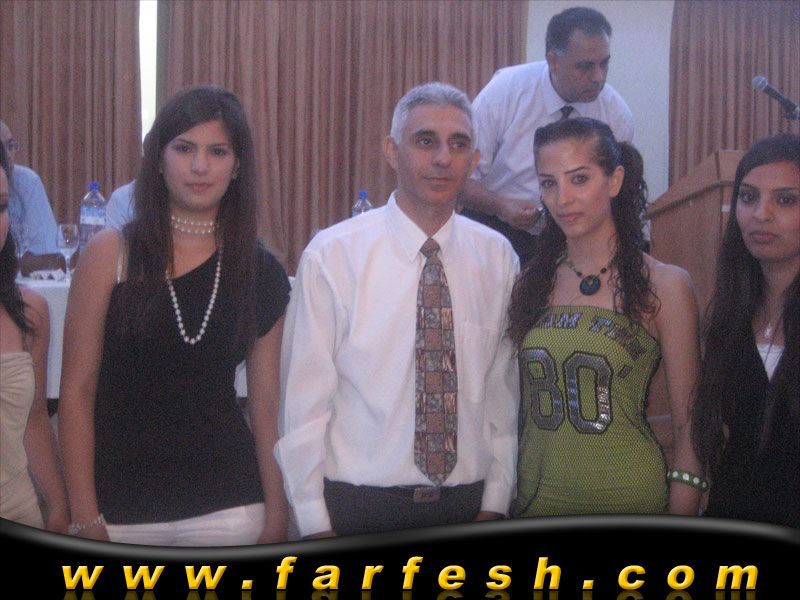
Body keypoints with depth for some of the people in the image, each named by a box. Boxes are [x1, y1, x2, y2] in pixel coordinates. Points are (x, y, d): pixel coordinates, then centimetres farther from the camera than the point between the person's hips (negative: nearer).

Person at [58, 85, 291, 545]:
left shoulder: (261, 272, 3)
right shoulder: (111, 253, -4)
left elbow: (267, 404, 5)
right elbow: (77, 391, -4)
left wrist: (277, 516, 2)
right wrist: (85, 517, -8)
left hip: (227, 508, 2)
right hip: (122, 508, -1)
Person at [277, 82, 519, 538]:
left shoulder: (497, 257, 1)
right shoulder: (331, 256, -9)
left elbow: (503, 391, 4)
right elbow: (303, 400, -7)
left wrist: (494, 505, 2)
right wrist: (315, 525, -6)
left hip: (469, 504, 3)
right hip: (358, 507, -2)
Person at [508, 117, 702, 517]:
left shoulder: (664, 285, -7)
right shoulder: (531, 284, 4)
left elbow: (687, 425, -7)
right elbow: (521, 405, 9)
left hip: (628, 499, -4)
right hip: (535, 499, 4)